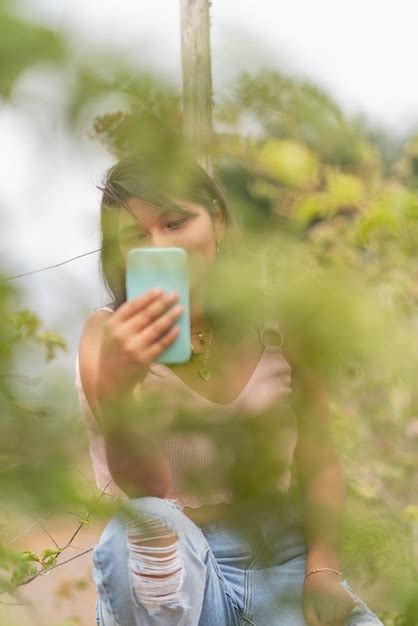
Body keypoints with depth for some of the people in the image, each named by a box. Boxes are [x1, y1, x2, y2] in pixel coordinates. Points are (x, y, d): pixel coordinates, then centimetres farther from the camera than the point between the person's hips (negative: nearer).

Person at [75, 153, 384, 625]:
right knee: (150, 525, -34)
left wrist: (322, 570, -9)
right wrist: (113, 389, -40)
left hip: (277, 556, 2)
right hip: (173, 570, -2)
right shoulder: (107, 335, -8)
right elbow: (147, 489, -21)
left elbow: (319, 466, 7)